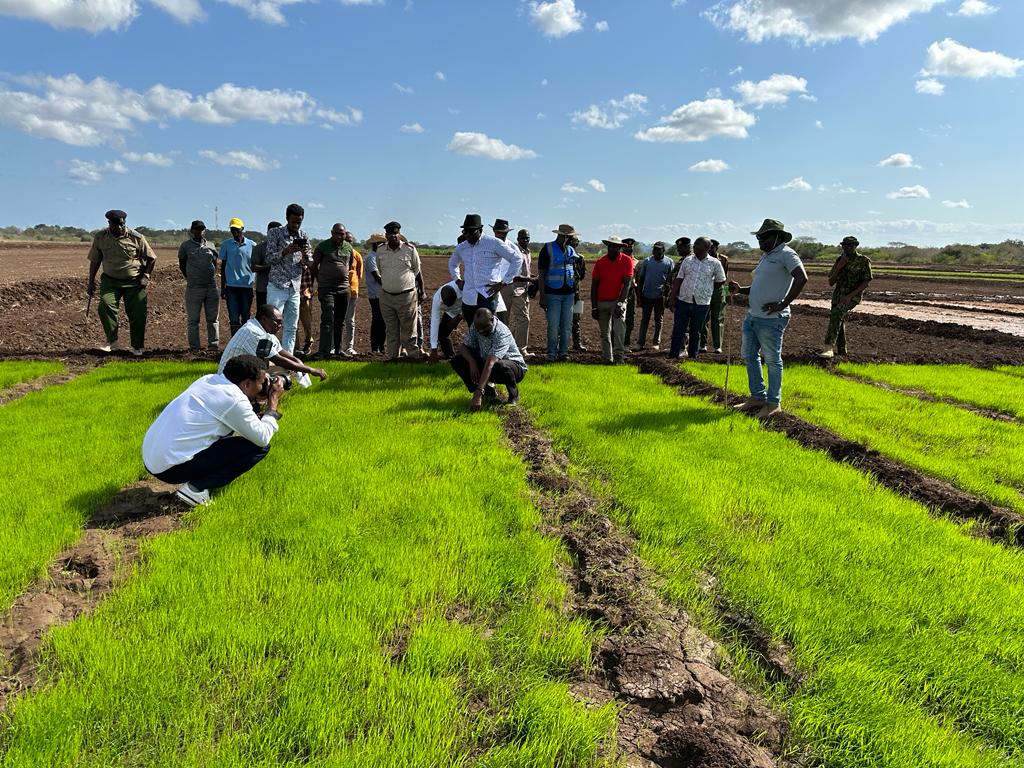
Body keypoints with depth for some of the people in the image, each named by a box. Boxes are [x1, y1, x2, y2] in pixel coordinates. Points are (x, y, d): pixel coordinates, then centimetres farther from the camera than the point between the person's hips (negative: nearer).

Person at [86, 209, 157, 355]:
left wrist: (145, 276, -8)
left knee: (137, 313, -3)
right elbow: (95, 261, 10)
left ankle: (137, 346, 11)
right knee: (105, 305, -21)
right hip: (110, 281, 2)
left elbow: (152, 258, 2)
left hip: (134, 282, -1)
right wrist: (91, 282, 9)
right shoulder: (100, 237, -1)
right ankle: (112, 341, -10)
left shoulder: (136, 238, -8)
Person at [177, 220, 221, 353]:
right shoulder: (185, 246, 4)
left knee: (213, 318, 6)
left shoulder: (210, 245, 12)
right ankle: (194, 347, 5)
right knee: (193, 319, 0)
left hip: (212, 287, 3)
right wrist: (190, 279, 12)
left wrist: (211, 278, 14)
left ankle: (213, 344, 12)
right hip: (194, 288, -3)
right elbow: (182, 265, 13)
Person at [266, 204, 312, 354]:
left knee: (291, 327, 7)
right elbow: (270, 258, -6)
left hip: (294, 289, 5)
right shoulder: (275, 233, -2)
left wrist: (305, 255, -13)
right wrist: (286, 250, -22)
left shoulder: (304, 237, 9)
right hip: (277, 287, -4)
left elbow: (309, 264, 10)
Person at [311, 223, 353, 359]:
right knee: (327, 319, -13)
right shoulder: (323, 246, -2)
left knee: (340, 321, 11)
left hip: (343, 288, 5)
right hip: (326, 288, -5)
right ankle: (324, 352, -16)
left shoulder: (348, 247, 10)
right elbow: (314, 266, 7)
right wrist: (320, 280, 10)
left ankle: (337, 350, 21)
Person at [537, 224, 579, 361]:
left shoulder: (571, 250, 12)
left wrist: (576, 292, 14)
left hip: (569, 294, 5)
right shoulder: (548, 249, -4)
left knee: (567, 326, 6)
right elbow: (541, 274, -6)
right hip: (553, 294, -5)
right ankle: (552, 353, 8)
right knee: (553, 327, -3)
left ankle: (563, 352, 15)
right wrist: (542, 296, -12)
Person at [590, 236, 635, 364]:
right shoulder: (600, 262, -1)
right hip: (601, 302, 3)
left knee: (619, 328, -20)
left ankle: (619, 355, -18)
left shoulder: (627, 261, -7)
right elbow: (594, 285, 3)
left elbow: (627, 284, -11)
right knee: (605, 333, 8)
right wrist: (594, 307, -1)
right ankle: (607, 358, 15)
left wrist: (620, 303, -20)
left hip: (618, 300, -3)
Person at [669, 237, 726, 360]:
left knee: (695, 332, 9)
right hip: (683, 301, 2)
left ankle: (692, 357, 19)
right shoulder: (687, 260, 6)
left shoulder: (715, 263, -1)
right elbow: (678, 279, 7)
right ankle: (673, 357, 9)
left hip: (702, 304, -2)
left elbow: (721, 281, 10)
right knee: (678, 331, 2)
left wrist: (707, 290, 9)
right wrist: (673, 296, 0)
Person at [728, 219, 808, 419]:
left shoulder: (786, 254, -10)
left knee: (773, 360, 1)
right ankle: (758, 397, 27)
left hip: (771, 320, -10)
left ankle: (774, 403, 12)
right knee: (749, 355, 15)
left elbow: (801, 278, -24)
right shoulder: (765, 256, 18)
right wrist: (740, 290, 9)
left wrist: (783, 304, -23)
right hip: (752, 316, 10)